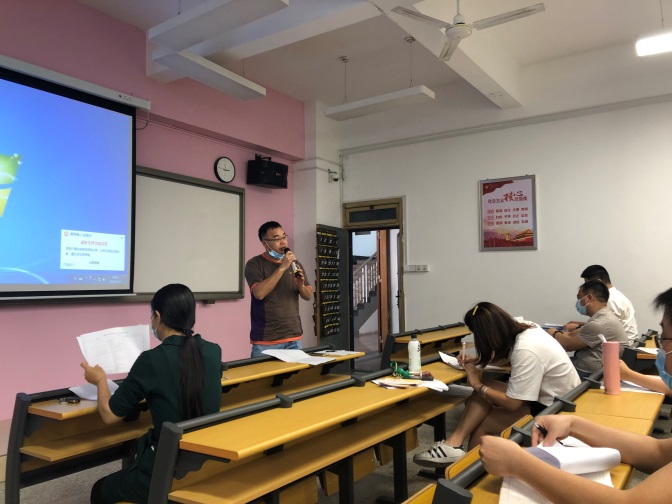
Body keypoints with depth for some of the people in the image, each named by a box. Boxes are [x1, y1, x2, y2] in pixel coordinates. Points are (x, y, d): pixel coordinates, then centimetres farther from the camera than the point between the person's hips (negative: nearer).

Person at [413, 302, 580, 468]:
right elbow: (505, 356, 18)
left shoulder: (526, 351, -30)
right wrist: (477, 361, 5)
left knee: (481, 424, -11)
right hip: (546, 393, 8)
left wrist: (477, 385, -11)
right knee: (484, 390, -8)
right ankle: (454, 443, -11)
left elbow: (512, 404, -24)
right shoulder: (524, 329, -5)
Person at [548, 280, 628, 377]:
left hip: (588, 375, -9)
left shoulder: (599, 324, -23)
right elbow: (572, 335, 14)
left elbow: (568, 345, -16)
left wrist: (554, 334, 2)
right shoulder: (603, 316, 11)